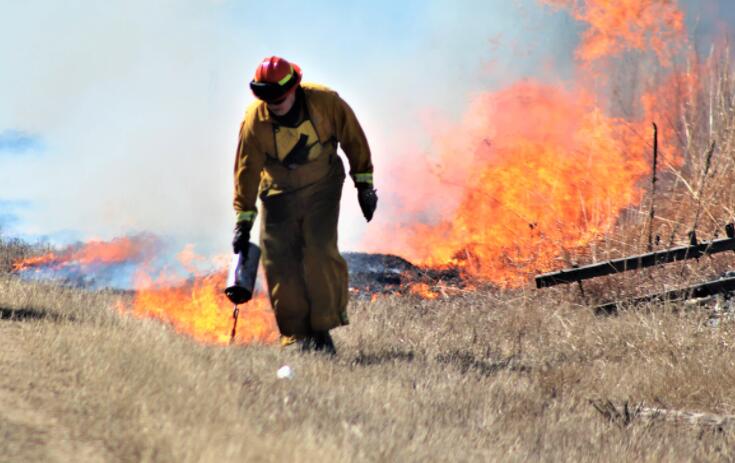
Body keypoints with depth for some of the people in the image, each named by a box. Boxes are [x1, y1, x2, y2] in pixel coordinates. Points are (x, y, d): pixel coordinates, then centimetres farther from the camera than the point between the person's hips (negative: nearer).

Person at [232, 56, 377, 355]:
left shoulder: (325, 102, -18)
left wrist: (364, 184, 2)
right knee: (280, 263, -7)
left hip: (322, 189, -1)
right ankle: (297, 336, 2)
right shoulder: (255, 120, -16)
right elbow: (247, 170, -8)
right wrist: (244, 221, -8)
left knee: (320, 254, -16)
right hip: (280, 195, 1)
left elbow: (353, 139, -2)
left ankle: (323, 328, -5)